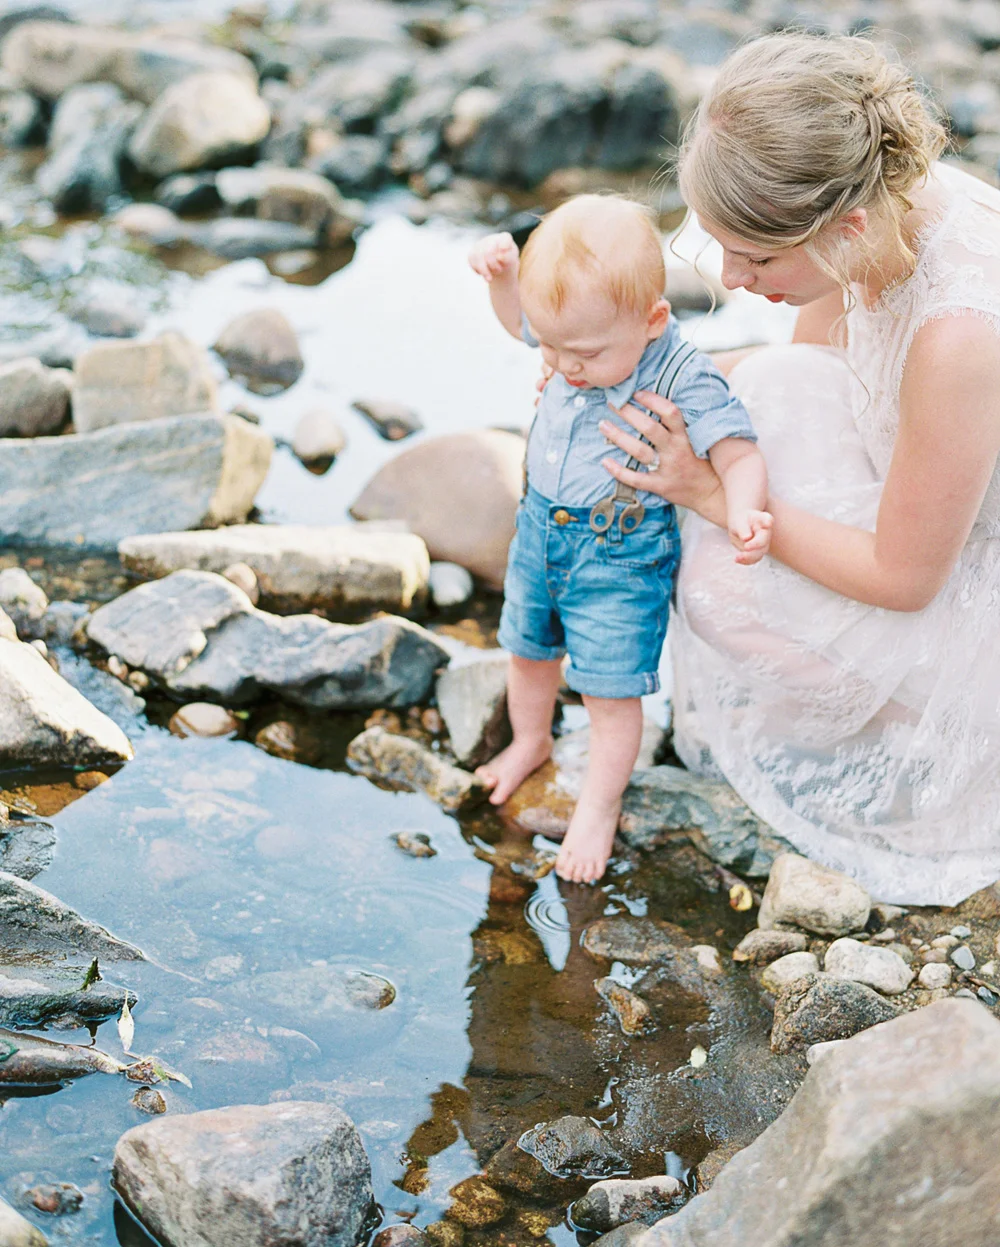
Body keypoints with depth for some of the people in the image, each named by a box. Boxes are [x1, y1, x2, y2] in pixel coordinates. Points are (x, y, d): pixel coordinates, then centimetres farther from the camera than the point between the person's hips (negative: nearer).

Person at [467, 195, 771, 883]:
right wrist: (502, 273, -9)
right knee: (527, 649, 26)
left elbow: (740, 457, -30)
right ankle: (531, 740, 54)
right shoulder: (578, 330, -11)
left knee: (611, 691, 3)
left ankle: (600, 806, 27)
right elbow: (519, 319, 11)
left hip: (621, 558, -6)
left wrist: (745, 515, -51)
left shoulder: (686, 381, -28)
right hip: (542, 530, 6)